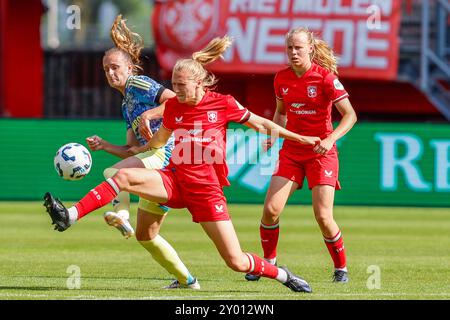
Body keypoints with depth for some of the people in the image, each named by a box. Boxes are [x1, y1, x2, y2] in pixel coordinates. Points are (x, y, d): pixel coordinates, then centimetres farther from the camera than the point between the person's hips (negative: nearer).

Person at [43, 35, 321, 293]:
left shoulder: (223, 104, -6)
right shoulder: (173, 106, 5)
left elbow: (261, 124, 6)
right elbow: (157, 142, 20)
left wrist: (302, 138, 10)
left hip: (207, 190, -3)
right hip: (175, 181, 3)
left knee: (237, 262, -7)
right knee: (123, 177, -23)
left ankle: (282, 275, 21)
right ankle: (69, 216, -29)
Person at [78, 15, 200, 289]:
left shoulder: (139, 84, 0)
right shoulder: (127, 105, 25)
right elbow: (132, 151, 22)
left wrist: (150, 114, -20)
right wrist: (104, 145, 10)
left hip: (165, 151, -10)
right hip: (154, 160, 10)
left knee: (113, 173, -29)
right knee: (146, 235, 15)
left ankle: (120, 215, -49)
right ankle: (186, 280, 21)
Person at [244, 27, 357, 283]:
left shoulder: (325, 77, -12)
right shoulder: (282, 78, 3)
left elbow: (350, 115, -13)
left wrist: (330, 139, -26)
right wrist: (273, 136, 5)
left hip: (321, 152, -4)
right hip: (291, 151, 4)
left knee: (323, 216, -12)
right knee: (271, 209, -9)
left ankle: (341, 268, 8)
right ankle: (268, 262, 11)